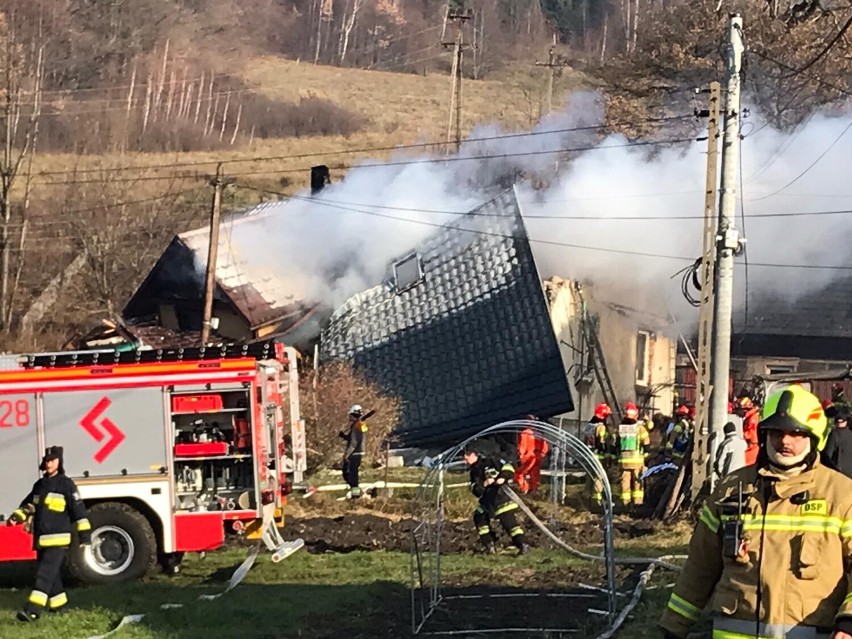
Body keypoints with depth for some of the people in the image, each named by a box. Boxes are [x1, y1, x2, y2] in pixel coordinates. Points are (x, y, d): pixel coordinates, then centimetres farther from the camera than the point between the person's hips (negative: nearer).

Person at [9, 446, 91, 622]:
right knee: (51, 574, 13)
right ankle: (58, 604, 27)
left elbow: (78, 509, -7)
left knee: (45, 574, -14)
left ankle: (33, 610, -23)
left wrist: (85, 533, -11)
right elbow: (29, 504, 21)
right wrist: (18, 516, 0)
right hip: (41, 540, 7)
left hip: (58, 540, -7)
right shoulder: (40, 485, 16)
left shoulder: (66, 484, -5)